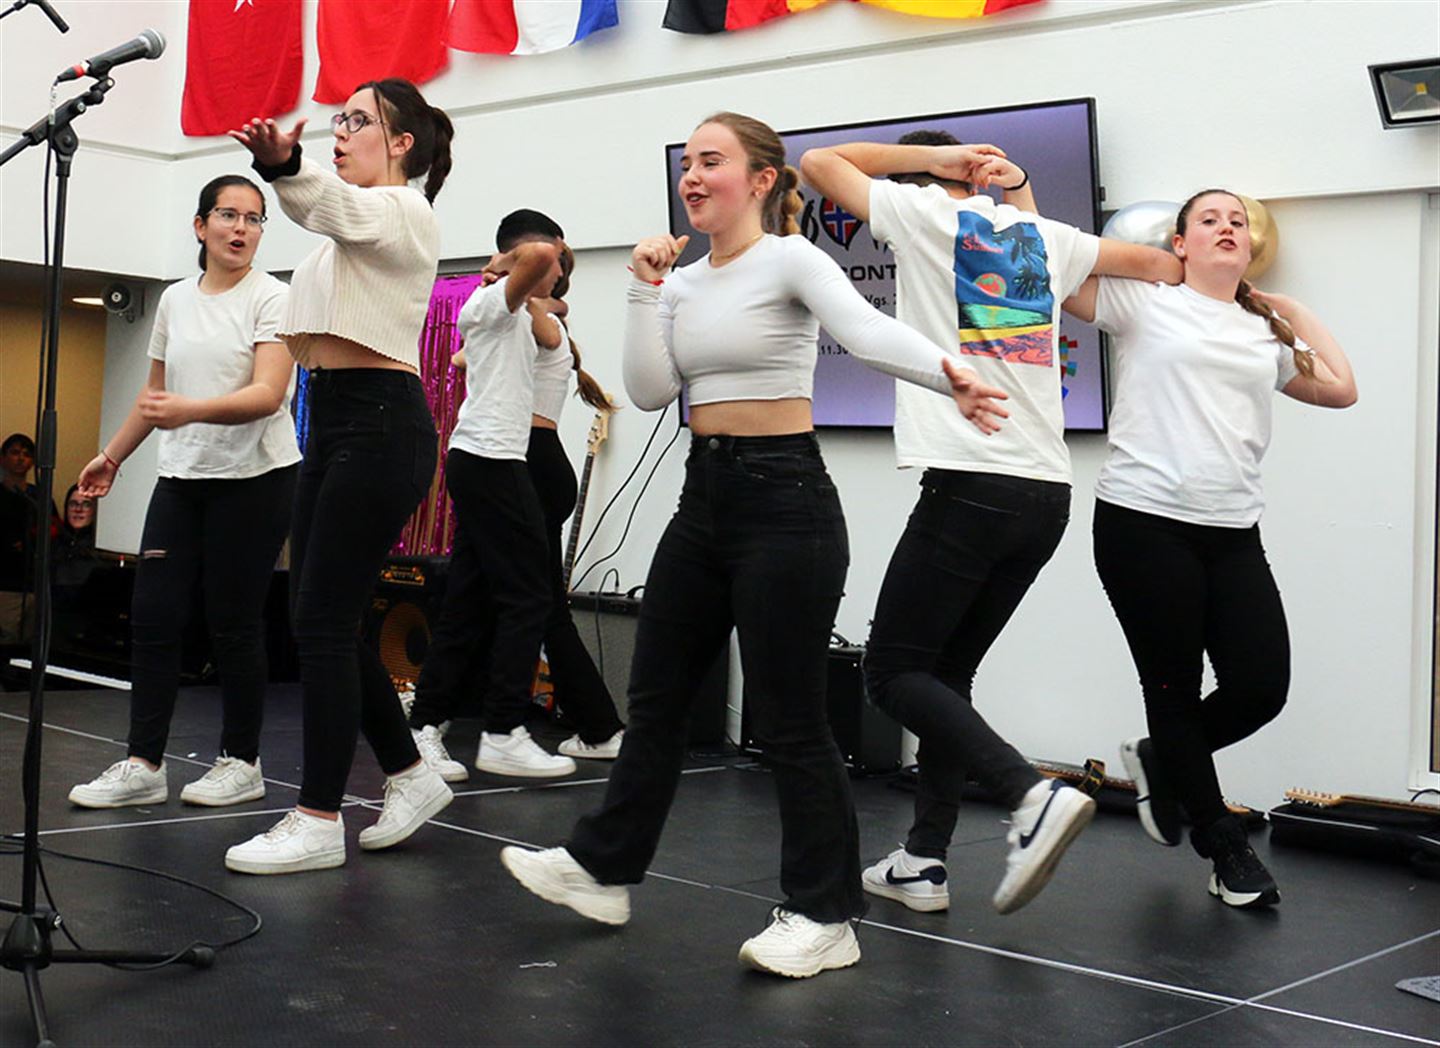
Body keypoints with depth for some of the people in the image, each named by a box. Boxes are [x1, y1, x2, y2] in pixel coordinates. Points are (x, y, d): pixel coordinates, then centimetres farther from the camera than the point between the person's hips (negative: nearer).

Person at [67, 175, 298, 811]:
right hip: (181, 476, 5)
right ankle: (143, 764, 5)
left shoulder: (271, 299, -6)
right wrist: (111, 457, 27)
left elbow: (268, 395, -19)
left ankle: (241, 763, 12)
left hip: (254, 478, -5)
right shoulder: (175, 301, 12)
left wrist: (189, 411, -34)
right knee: (153, 614, -1)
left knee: (234, 621, -1)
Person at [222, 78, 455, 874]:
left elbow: (337, 205, -27)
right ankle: (410, 775, 20)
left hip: (380, 421, -9)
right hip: (333, 420, 9)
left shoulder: (404, 212, -8)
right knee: (325, 618, 8)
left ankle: (319, 821, -2)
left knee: (321, 619, -9)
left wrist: (285, 165, -45)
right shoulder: (351, 223, 23)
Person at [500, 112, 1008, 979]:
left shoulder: (789, 261, -9)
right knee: (656, 693, 15)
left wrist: (946, 372, -45)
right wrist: (648, 290, -1)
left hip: (784, 495, -8)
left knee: (789, 714, -3)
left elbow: (868, 331, -26)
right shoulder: (685, 281, 12)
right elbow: (650, 391, 5)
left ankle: (825, 915, 10)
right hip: (706, 493, 8)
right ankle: (604, 868, 29)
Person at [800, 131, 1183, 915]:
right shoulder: (1041, 234, 18)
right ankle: (924, 858, 13)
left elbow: (818, 161, 14)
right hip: (1047, 495, 7)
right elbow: (1157, 264, 31)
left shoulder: (923, 214, 2)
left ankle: (1033, 797, -17)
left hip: (969, 487, -7)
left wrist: (929, 155, 14)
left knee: (894, 673, -1)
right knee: (947, 672, 15)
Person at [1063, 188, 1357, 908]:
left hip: (1233, 533, 5)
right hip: (1144, 523, -4)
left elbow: (1341, 388, 13)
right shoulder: (1145, 302, 5)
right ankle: (1225, 849, 18)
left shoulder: (1265, 335, 18)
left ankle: (1160, 762, 27)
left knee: (1262, 686, -2)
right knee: (1175, 688, 3)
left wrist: (1294, 311, 18)